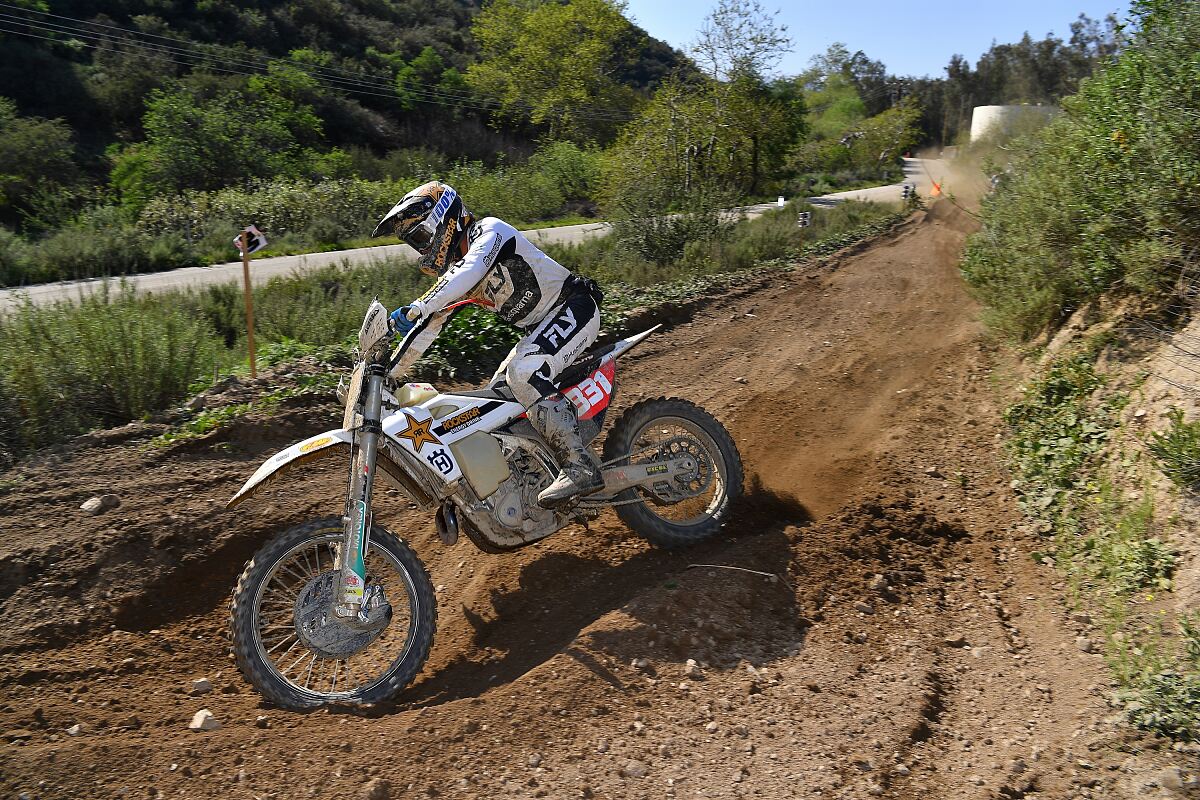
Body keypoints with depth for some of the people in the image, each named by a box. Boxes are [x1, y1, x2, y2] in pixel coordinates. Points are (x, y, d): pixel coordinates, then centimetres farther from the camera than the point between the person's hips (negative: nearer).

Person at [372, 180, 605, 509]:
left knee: (524, 375, -30)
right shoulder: (450, 272, 13)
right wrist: (387, 372, 11)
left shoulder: (490, 230, -13)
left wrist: (417, 307, -43)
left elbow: (472, 269, -34)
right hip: (541, 325, 10)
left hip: (573, 306, -10)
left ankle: (580, 466, -33)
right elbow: (428, 328, 16)